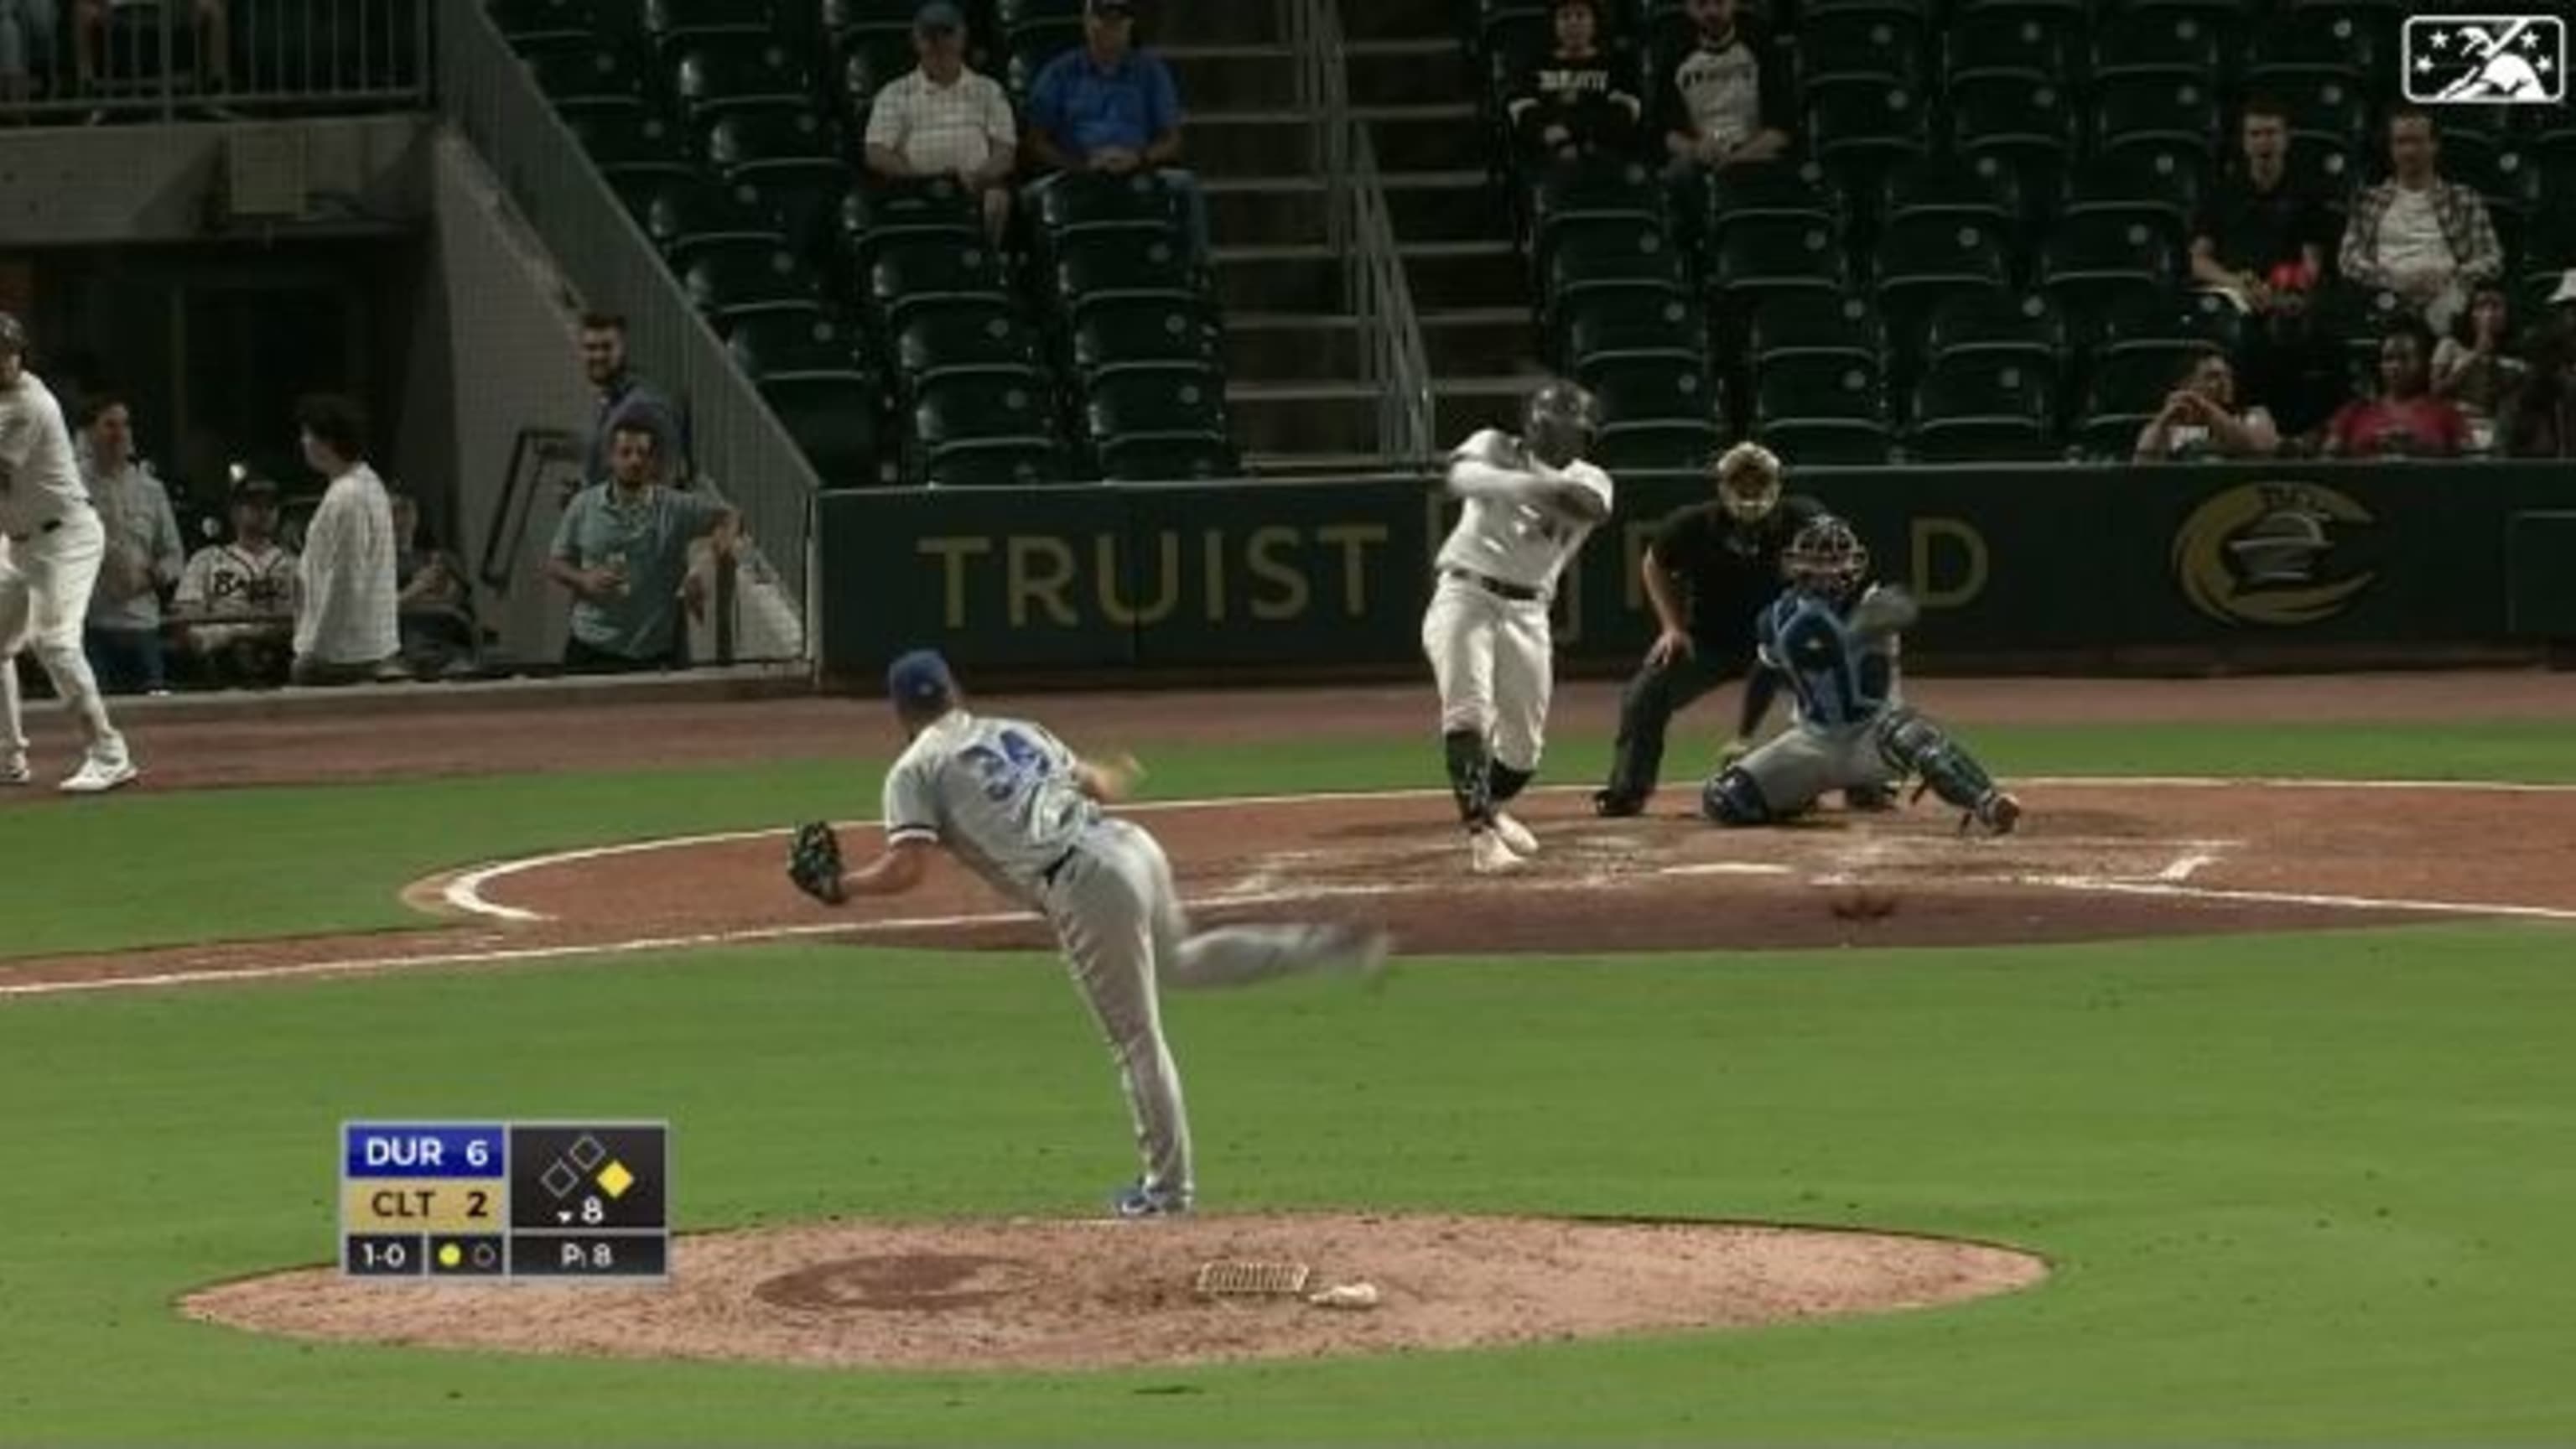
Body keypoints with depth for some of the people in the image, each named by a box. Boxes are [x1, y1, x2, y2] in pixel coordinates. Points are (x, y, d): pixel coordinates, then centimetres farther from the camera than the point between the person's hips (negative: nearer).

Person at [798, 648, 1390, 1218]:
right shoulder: (1017, 732, 23)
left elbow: (907, 869, -6)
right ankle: (1327, 946, 26)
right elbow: (1102, 784, 29)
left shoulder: (915, 769, 5)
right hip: (1132, 845, 6)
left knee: (1137, 1042, 3)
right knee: (1173, 959, 34)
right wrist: (1119, 776, 52)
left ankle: (1169, 1187, 12)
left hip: (1083, 887, -6)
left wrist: (839, 887, 10)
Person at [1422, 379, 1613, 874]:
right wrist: (1523, 483, -39)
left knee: (1524, 741, 10)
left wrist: (1545, 483, -40)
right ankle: (1481, 835, -29)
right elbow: (1462, 475, -22)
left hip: (1527, 611, 4)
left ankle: (1490, 810, 40)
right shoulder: (1496, 448, 2)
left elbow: (1589, 506, -19)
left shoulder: (1590, 481, 7)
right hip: (1466, 595, -4)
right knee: (1468, 711, -22)